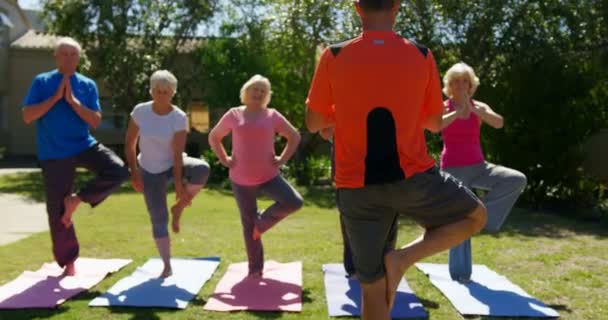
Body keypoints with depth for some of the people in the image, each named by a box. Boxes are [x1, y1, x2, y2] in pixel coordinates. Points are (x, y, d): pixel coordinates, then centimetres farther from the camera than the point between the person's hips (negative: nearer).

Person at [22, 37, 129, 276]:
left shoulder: (87, 85, 3)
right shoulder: (41, 82, 0)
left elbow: (95, 121, -4)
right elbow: (27, 116, -8)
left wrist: (72, 100, -14)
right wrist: (55, 97, -14)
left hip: (84, 146, 2)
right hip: (54, 154, -1)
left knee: (118, 171, -24)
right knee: (57, 210, 2)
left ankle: (77, 199, -1)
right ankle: (67, 261, 20)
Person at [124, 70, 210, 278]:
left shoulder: (179, 118, -18)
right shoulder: (140, 111, -13)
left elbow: (178, 154, -21)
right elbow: (129, 144, -5)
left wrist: (179, 184, -24)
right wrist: (134, 173, -10)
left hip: (173, 165, -1)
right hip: (150, 171, 1)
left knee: (202, 169, -34)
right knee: (158, 219, -3)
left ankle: (178, 207, -10)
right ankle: (167, 266, 12)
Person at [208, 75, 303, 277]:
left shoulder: (272, 115, 1)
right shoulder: (234, 115, 1)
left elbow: (294, 136, 9)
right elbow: (213, 137, 11)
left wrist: (282, 159, -1)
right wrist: (224, 160, 1)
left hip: (269, 176, 0)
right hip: (241, 180, 0)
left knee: (294, 202, -19)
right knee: (248, 224, 7)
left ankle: (263, 220, 7)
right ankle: (255, 269, 21)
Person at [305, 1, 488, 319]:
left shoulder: (333, 57, -3)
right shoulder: (421, 56, -1)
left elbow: (313, 123, 5)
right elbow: (434, 123, 10)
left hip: (356, 187, 2)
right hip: (412, 178, -1)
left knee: (372, 286, 12)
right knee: (476, 216, 25)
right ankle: (404, 257, 4)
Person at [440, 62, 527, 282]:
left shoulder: (479, 107, 6)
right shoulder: (443, 107, -1)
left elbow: (499, 123, -14)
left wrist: (473, 109, -23)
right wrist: (459, 112, -25)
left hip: (478, 167, 3)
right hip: (454, 169, -3)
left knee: (517, 180, -18)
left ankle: (486, 215, -5)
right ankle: (460, 272, 8)